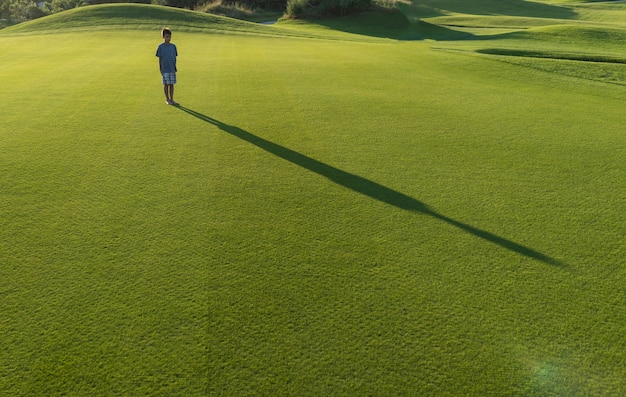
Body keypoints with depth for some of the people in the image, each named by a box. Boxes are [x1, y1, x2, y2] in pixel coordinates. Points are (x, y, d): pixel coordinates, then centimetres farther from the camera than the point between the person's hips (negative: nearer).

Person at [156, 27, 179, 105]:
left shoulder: (173, 46, 6)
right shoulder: (161, 46, -3)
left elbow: (175, 57, 11)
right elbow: (160, 58, -1)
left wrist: (175, 67, 8)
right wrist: (160, 69, -4)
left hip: (172, 69, 3)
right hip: (165, 69, -3)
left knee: (172, 84, 7)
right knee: (166, 84, 2)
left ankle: (172, 99, 16)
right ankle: (167, 99, 12)